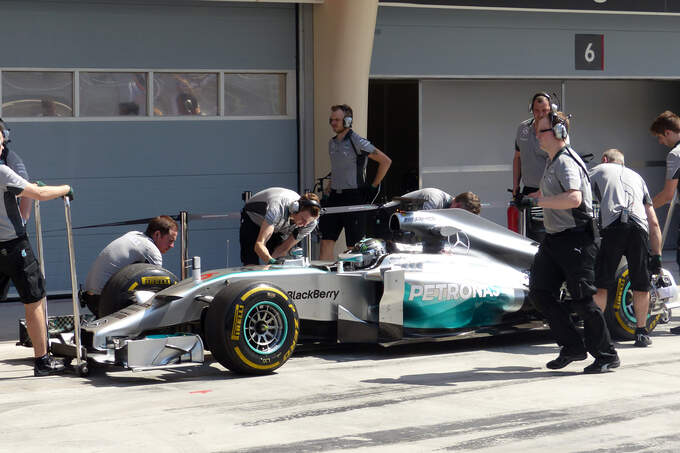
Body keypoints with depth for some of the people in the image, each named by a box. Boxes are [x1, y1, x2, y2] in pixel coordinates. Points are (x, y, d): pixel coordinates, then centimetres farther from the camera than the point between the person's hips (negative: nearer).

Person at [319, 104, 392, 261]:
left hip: (354, 197, -7)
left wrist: (373, 186, -6)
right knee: (326, 240, -1)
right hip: (335, 197, 7)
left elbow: (386, 161, -9)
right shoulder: (332, 143, 13)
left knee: (355, 246, -1)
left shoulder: (357, 142, -10)